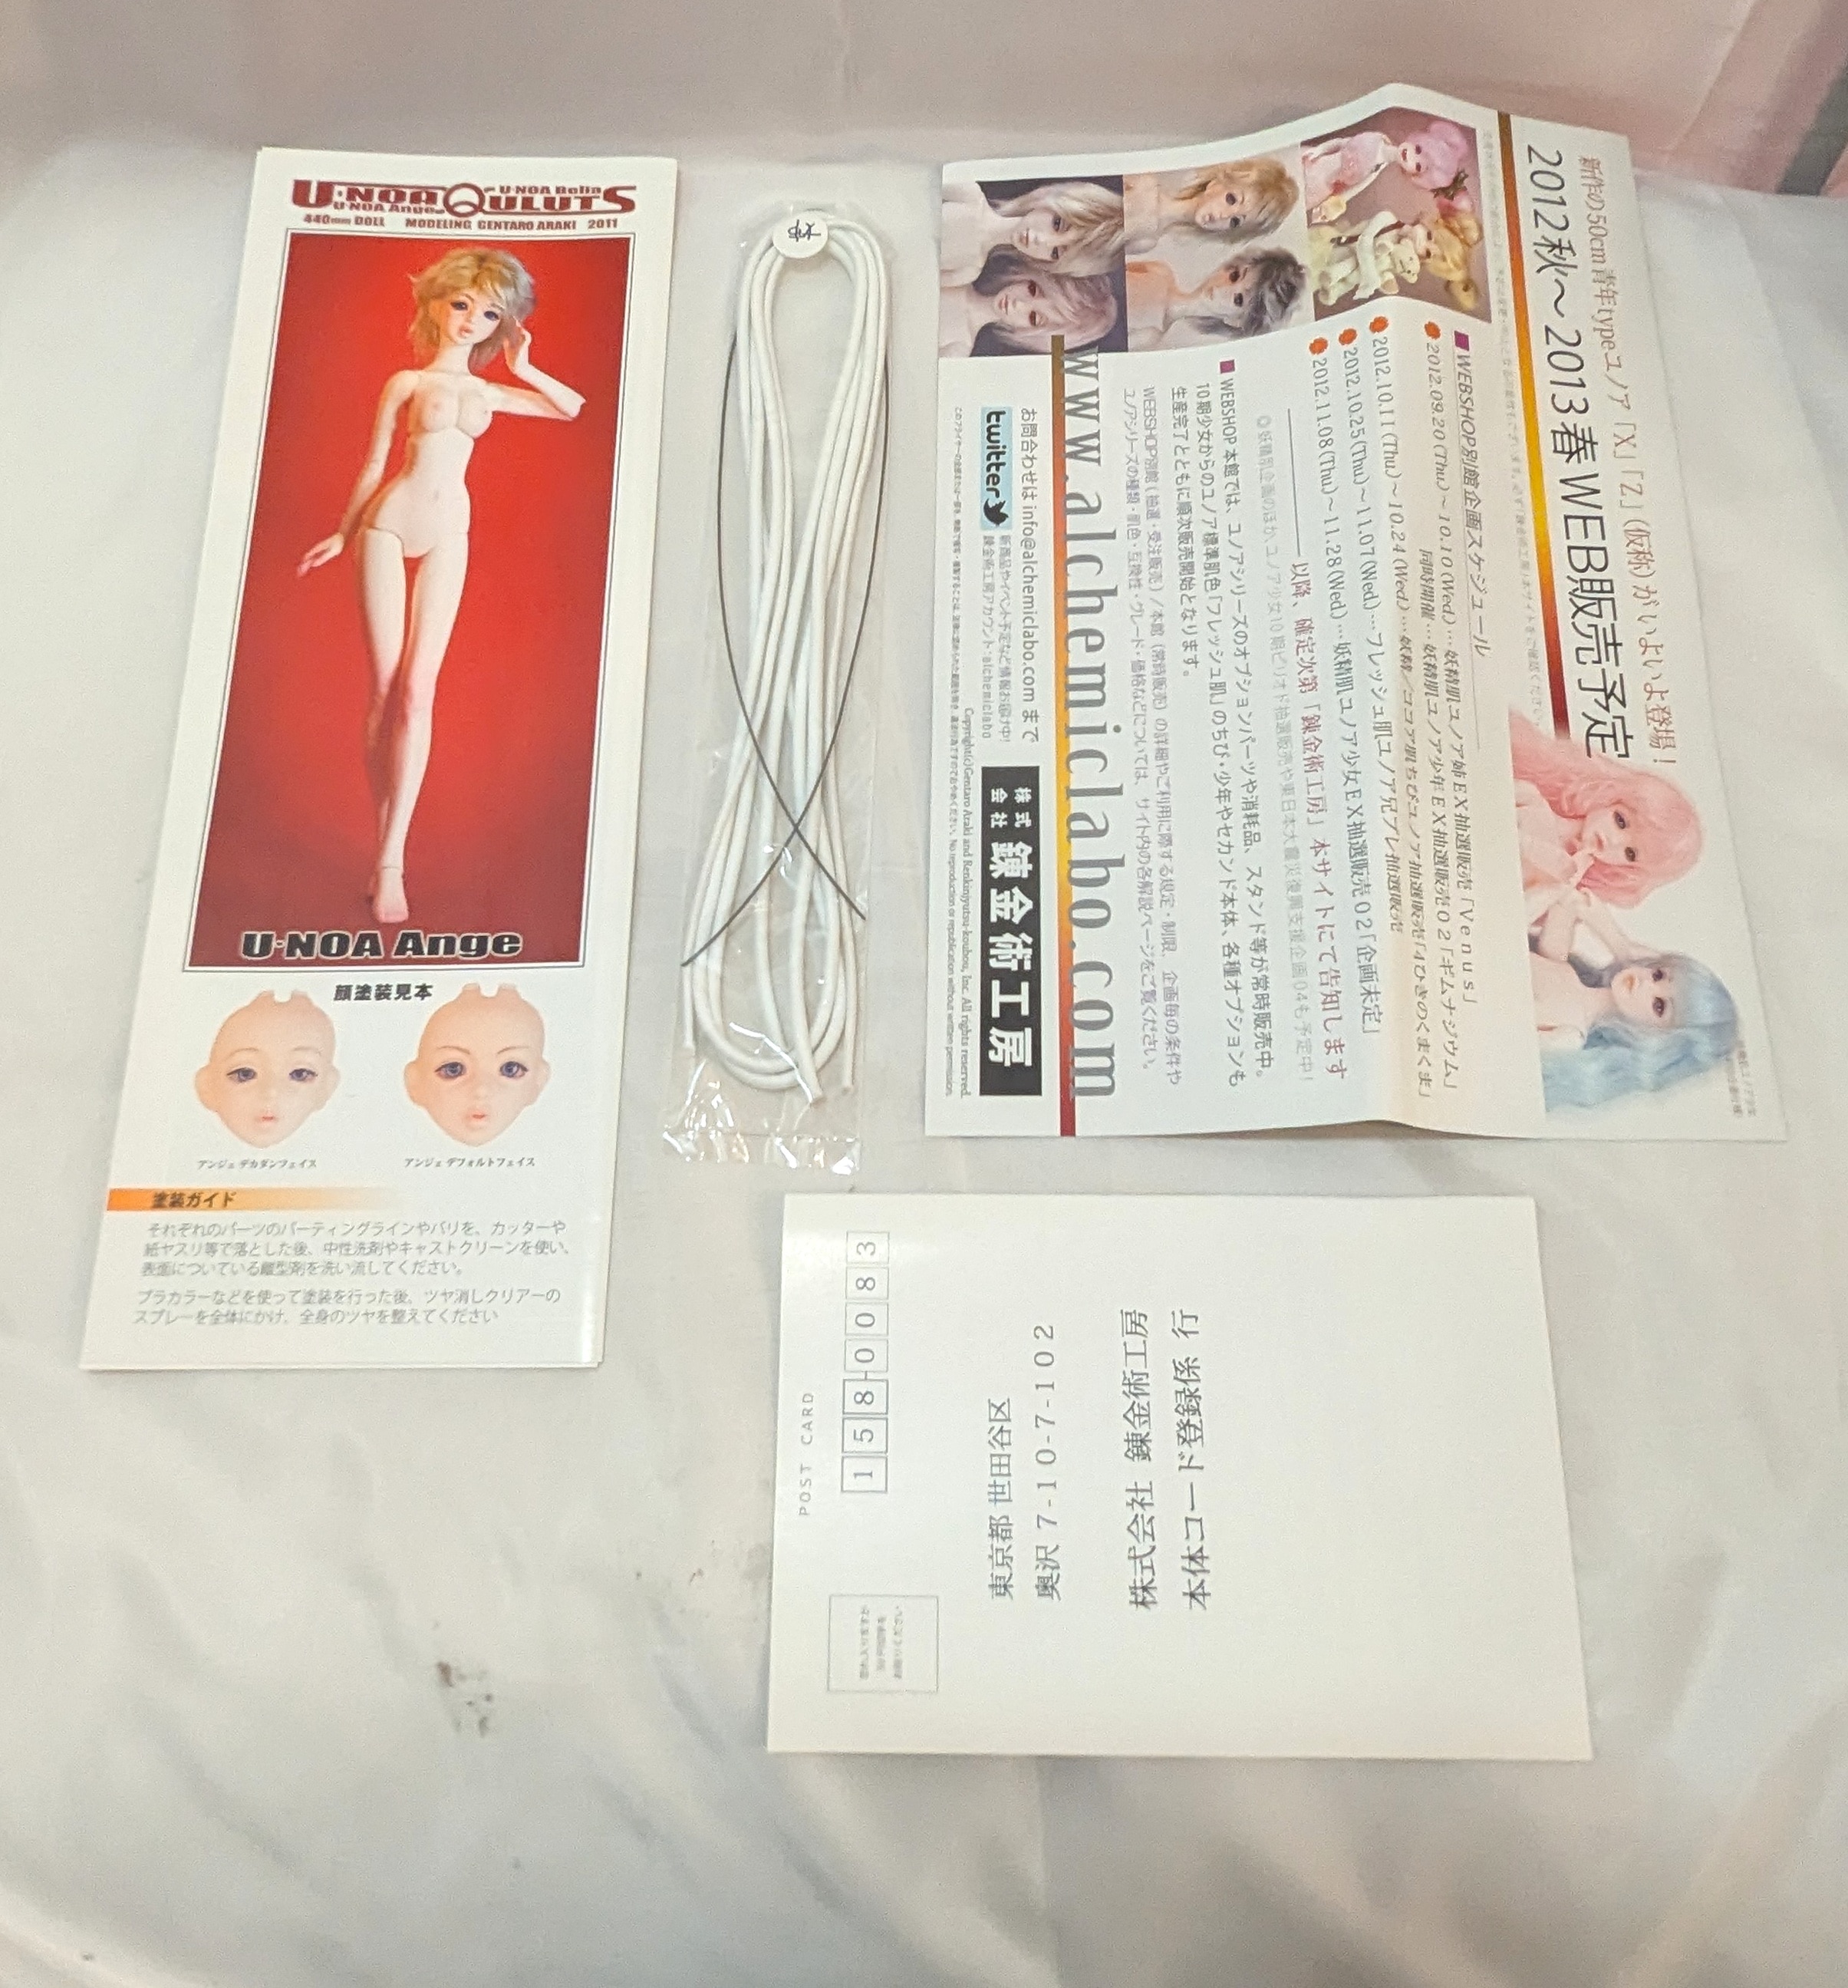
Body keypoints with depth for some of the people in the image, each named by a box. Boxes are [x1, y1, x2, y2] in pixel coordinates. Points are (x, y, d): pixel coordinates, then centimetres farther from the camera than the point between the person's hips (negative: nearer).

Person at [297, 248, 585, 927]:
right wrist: (342, 533, 9)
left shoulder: (490, 393, 16)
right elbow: (374, 465, 10)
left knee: (417, 688, -9)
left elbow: (573, 408, 18)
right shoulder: (406, 382, 8)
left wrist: (524, 368, 12)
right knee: (385, 686, -6)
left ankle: (391, 861, -13)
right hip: (388, 525, -1)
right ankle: (383, 844, 2)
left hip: (448, 535, 2)